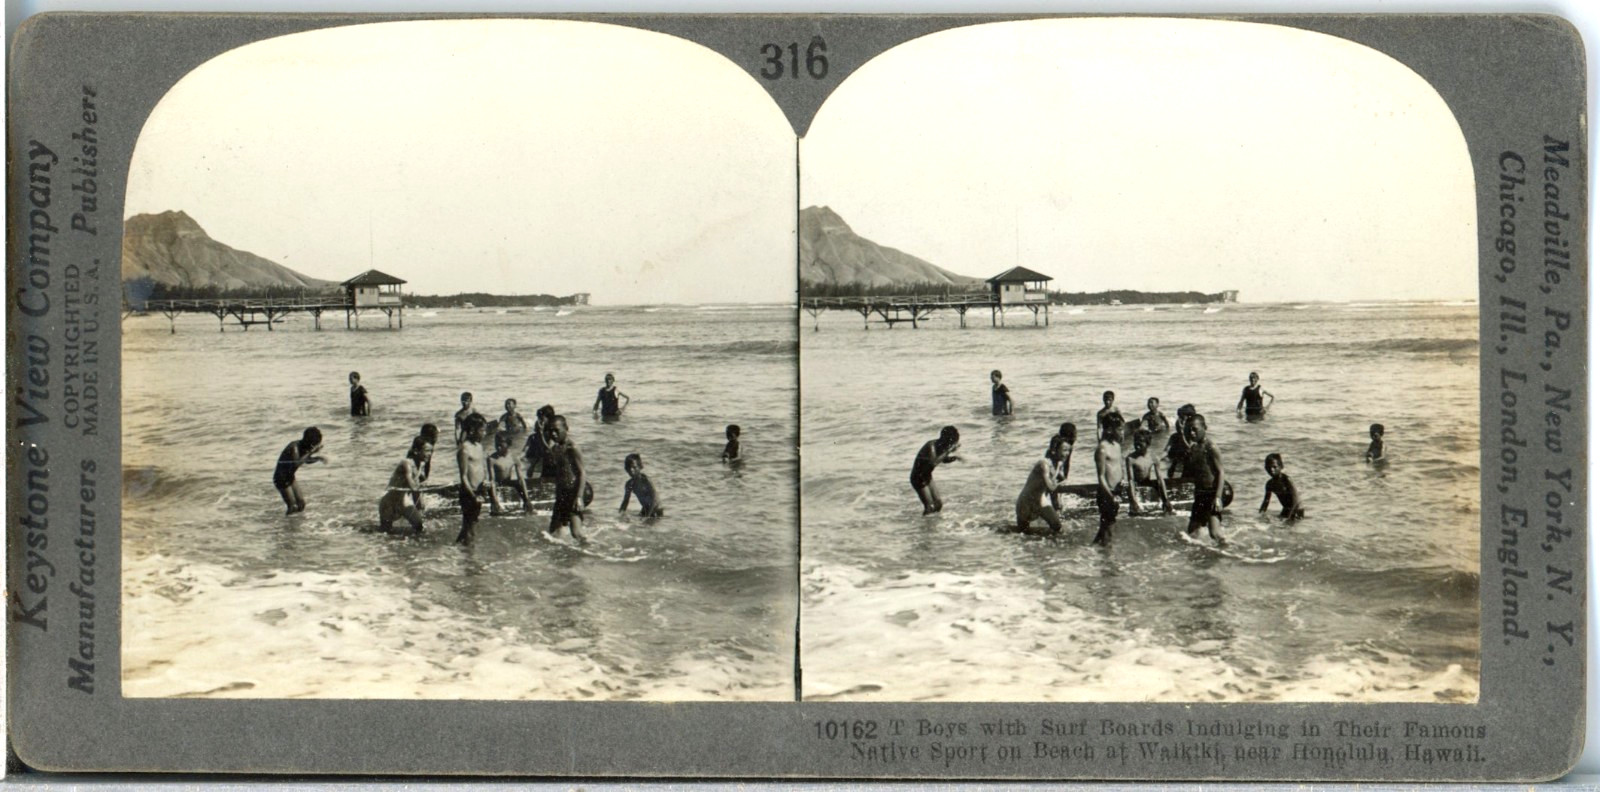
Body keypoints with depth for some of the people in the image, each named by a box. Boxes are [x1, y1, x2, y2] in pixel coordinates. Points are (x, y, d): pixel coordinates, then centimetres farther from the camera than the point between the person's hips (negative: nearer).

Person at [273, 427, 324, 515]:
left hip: (290, 478, 9)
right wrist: (311, 452, -36)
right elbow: (296, 463, -40)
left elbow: (307, 460, 17)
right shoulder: (294, 446, -25)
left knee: (301, 505, 7)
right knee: (293, 507, -16)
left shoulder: (304, 447, -2)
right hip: (281, 479, -9)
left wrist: (317, 458, -4)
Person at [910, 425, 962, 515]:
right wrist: (949, 451, -38)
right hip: (919, 478, -9)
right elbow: (934, 462, -43)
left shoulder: (940, 445, -4)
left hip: (928, 477, 9)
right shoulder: (931, 446, -27)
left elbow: (944, 459, 16)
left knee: (939, 504, 9)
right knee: (929, 508, -15)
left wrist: (954, 458, -5)